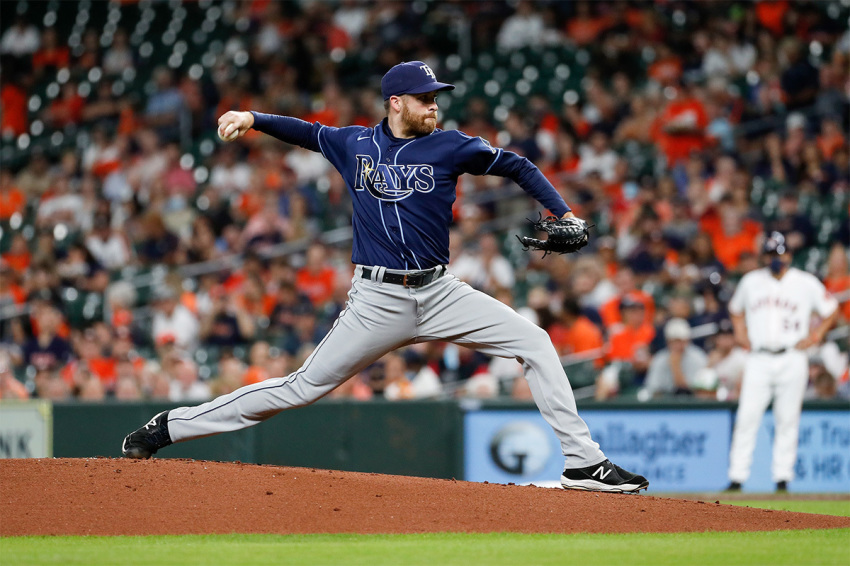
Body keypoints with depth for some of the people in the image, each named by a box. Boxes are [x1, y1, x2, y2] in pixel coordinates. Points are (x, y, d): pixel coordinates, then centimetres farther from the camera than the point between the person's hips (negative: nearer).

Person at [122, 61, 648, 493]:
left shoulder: (449, 147, 1)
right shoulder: (353, 144, 4)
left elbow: (517, 166, 8)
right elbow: (304, 131, 21)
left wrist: (564, 215, -2)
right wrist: (252, 118, 6)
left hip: (440, 294, 2)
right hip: (378, 300, -2)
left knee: (536, 344, -11)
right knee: (304, 387, -4)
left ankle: (583, 462, -7)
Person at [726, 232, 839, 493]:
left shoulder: (806, 283, 3)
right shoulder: (751, 281, 10)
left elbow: (831, 310, 13)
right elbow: (736, 308, 28)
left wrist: (814, 336, 2)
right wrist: (740, 333, 12)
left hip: (792, 360, -1)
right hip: (759, 360, 1)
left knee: (787, 420, -1)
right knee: (747, 417, -7)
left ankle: (782, 478, 5)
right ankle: (737, 478, -7)